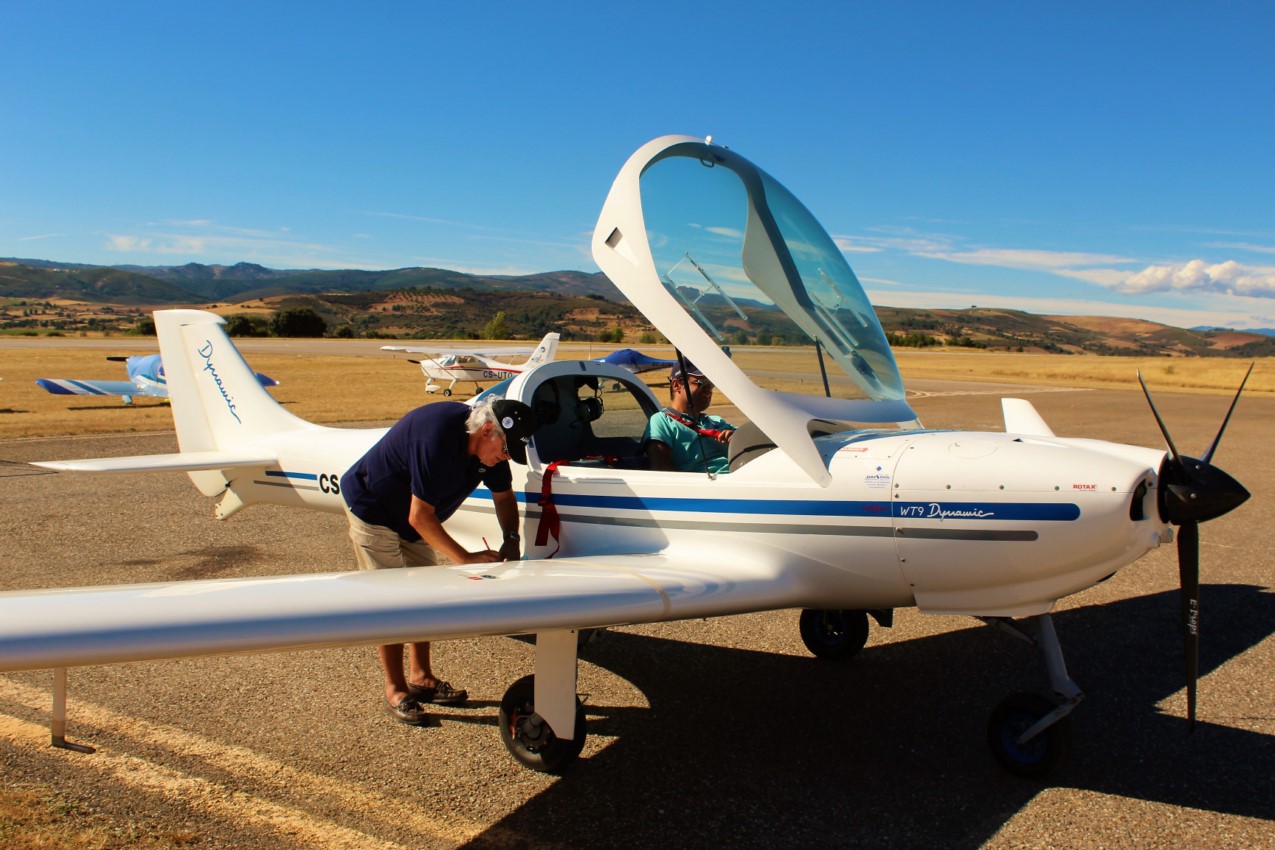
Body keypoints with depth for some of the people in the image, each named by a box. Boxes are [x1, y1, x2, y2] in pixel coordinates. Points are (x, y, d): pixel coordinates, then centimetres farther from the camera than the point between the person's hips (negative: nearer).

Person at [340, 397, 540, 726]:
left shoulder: (488, 444, -13)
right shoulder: (438, 439, -38)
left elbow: (503, 494, 3)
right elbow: (420, 517, -34)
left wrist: (511, 539, -14)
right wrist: (464, 558, -31)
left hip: (414, 517, 8)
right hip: (372, 508, -8)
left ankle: (420, 677, 23)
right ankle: (395, 690, 5)